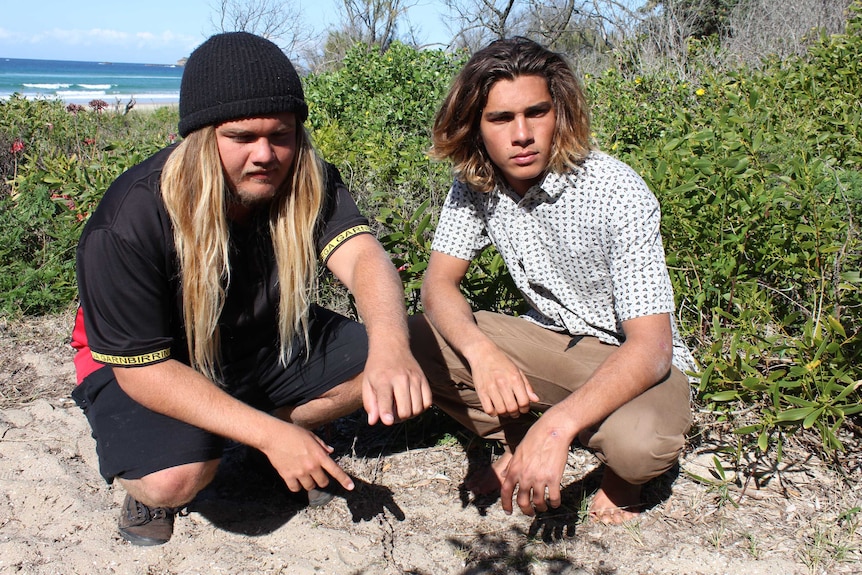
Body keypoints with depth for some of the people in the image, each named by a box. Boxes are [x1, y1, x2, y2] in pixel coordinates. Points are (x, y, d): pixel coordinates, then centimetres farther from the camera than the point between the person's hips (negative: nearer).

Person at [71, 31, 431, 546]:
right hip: (143, 361, -4)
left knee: (380, 367, -16)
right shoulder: (130, 223, -30)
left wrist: (390, 348, -59)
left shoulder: (309, 186, -18)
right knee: (176, 477, -32)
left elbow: (362, 255, -35)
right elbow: (141, 367, -27)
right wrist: (271, 434, -34)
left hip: (265, 341, 4)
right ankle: (145, 482, 5)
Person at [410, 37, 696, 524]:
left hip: (634, 360, -4)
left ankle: (623, 469, 2)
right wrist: (481, 352, -33)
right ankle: (520, 443, 6)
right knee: (415, 339, -15)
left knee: (637, 441, -37)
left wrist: (557, 425, -46)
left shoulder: (617, 193, -26)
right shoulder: (475, 185, -9)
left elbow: (651, 346, -31)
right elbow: (440, 282, -10)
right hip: (551, 340, 5)